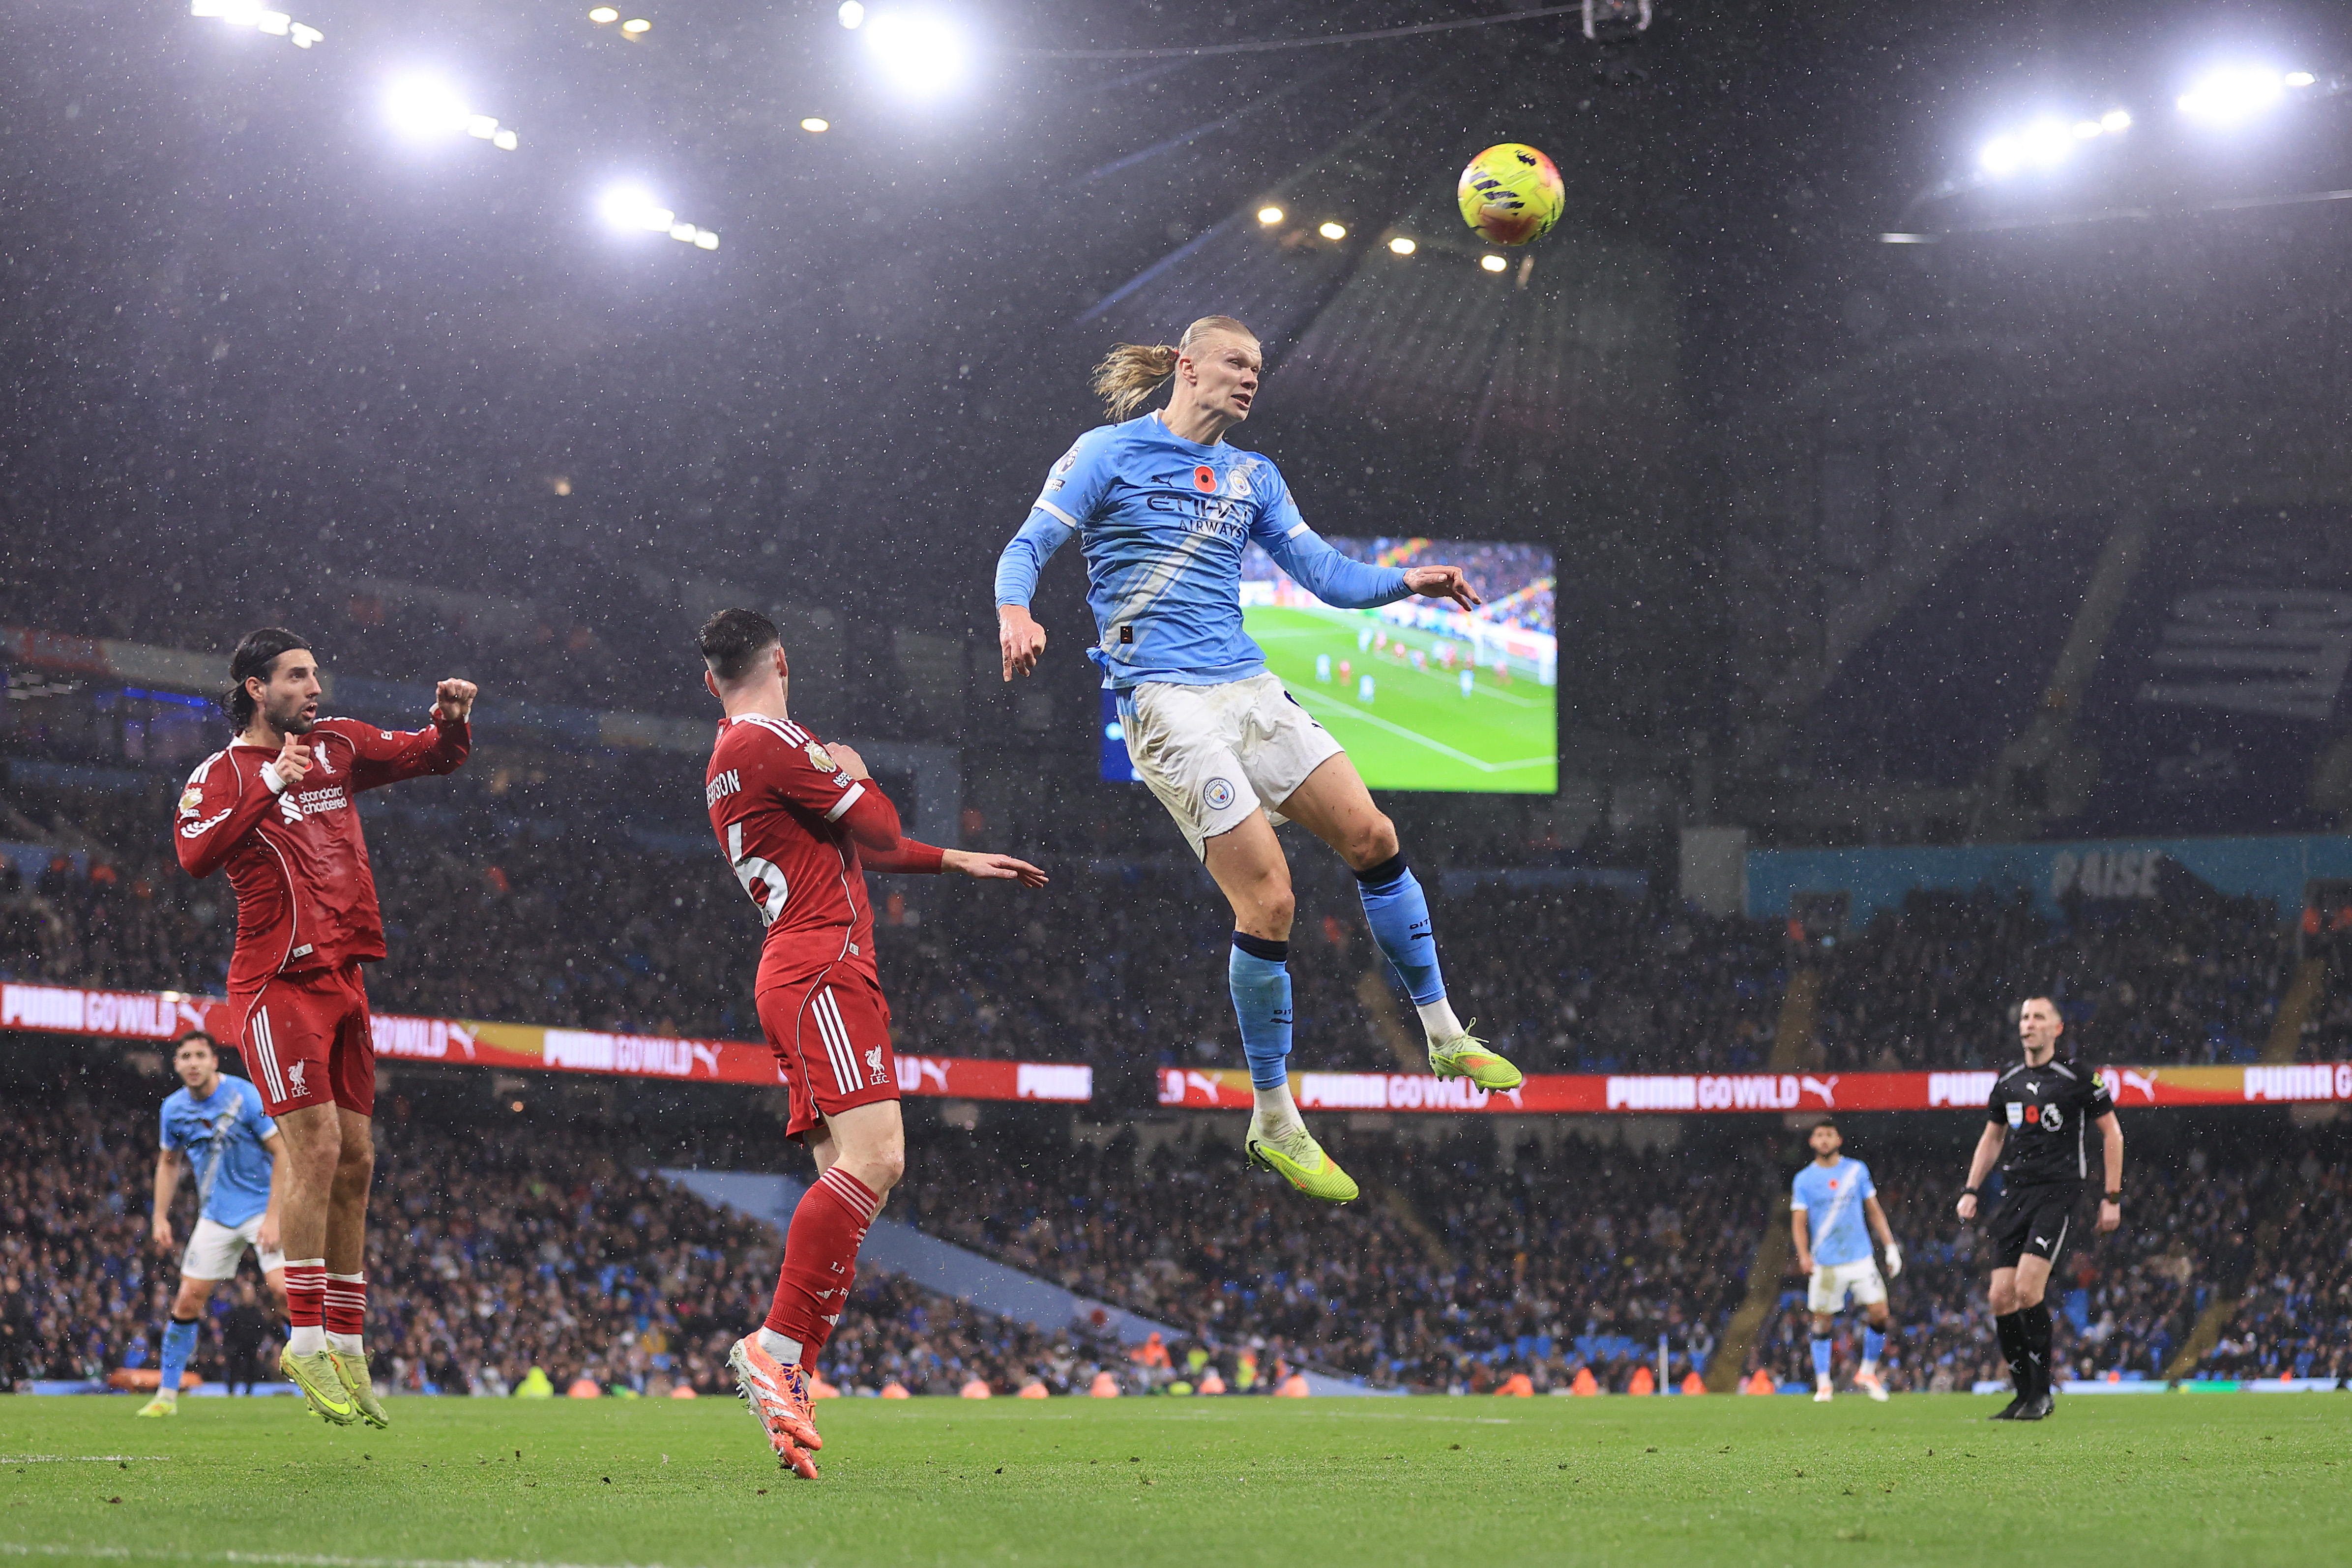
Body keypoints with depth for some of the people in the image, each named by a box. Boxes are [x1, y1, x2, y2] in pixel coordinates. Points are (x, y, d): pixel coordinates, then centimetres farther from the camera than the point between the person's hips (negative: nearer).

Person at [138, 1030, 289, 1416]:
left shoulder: (245, 1096, -16)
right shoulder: (174, 1109, 0)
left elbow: (284, 1153, -14)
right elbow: (169, 1162, 18)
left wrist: (273, 1217, -18)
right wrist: (160, 1218, 9)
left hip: (262, 1209, -4)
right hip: (216, 1217, 4)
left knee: (283, 1287, -22)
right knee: (188, 1301, -1)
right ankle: (167, 1395, 11)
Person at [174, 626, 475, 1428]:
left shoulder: (337, 746, 15)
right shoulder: (221, 774, -1)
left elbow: (427, 755, 22)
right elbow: (195, 853, -18)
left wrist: (451, 719, 0)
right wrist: (269, 785, -21)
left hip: (343, 980, 6)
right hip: (277, 980, -6)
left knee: (355, 1159, 5)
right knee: (316, 1145, -16)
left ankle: (346, 1346, 10)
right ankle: (306, 1340, -11)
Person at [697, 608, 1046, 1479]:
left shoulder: (727, 761, 26)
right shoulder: (775, 743, -6)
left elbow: (844, 845, 35)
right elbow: (879, 832, -4)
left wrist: (958, 861, 39)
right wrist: (855, 775, 16)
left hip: (796, 974, 10)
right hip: (825, 967, -10)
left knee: (849, 1178, 2)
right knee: (874, 1155, -22)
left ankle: (791, 1381, -7)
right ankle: (776, 1344, -28)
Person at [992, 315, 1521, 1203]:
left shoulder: (1252, 478, 19)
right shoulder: (1111, 454, 1)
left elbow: (1325, 573, 16)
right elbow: (1028, 547, -4)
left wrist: (1406, 583, -2)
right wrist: (1016, 614, -26)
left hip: (1250, 690, 7)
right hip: (1165, 698, -7)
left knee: (1372, 837, 0)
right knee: (1268, 901, -13)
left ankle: (1445, 1036, 17)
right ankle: (1273, 1124, -2)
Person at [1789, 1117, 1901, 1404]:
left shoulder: (1857, 1170, 6)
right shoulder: (1804, 1179, 2)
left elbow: (1874, 1211, 12)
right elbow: (1799, 1221, -1)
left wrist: (1891, 1247, 7)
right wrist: (1804, 1256, -17)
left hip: (1861, 1258, 1)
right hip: (1825, 1263, -1)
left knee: (1879, 1313, -6)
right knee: (1822, 1322, 0)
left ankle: (1867, 1373, 14)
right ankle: (1822, 1385, 11)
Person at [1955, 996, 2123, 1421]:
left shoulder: (2078, 1078, -2)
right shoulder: (2007, 1083, 13)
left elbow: (2112, 1133, 4)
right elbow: (1992, 1138, 25)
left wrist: (2112, 1198, 1)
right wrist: (1972, 1191, 14)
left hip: (2058, 1192, -6)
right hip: (2014, 1194, 6)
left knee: (2027, 1288, -20)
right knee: (2001, 1297, -2)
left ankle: (2041, 1392, -10)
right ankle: (2025, 1393, 9)